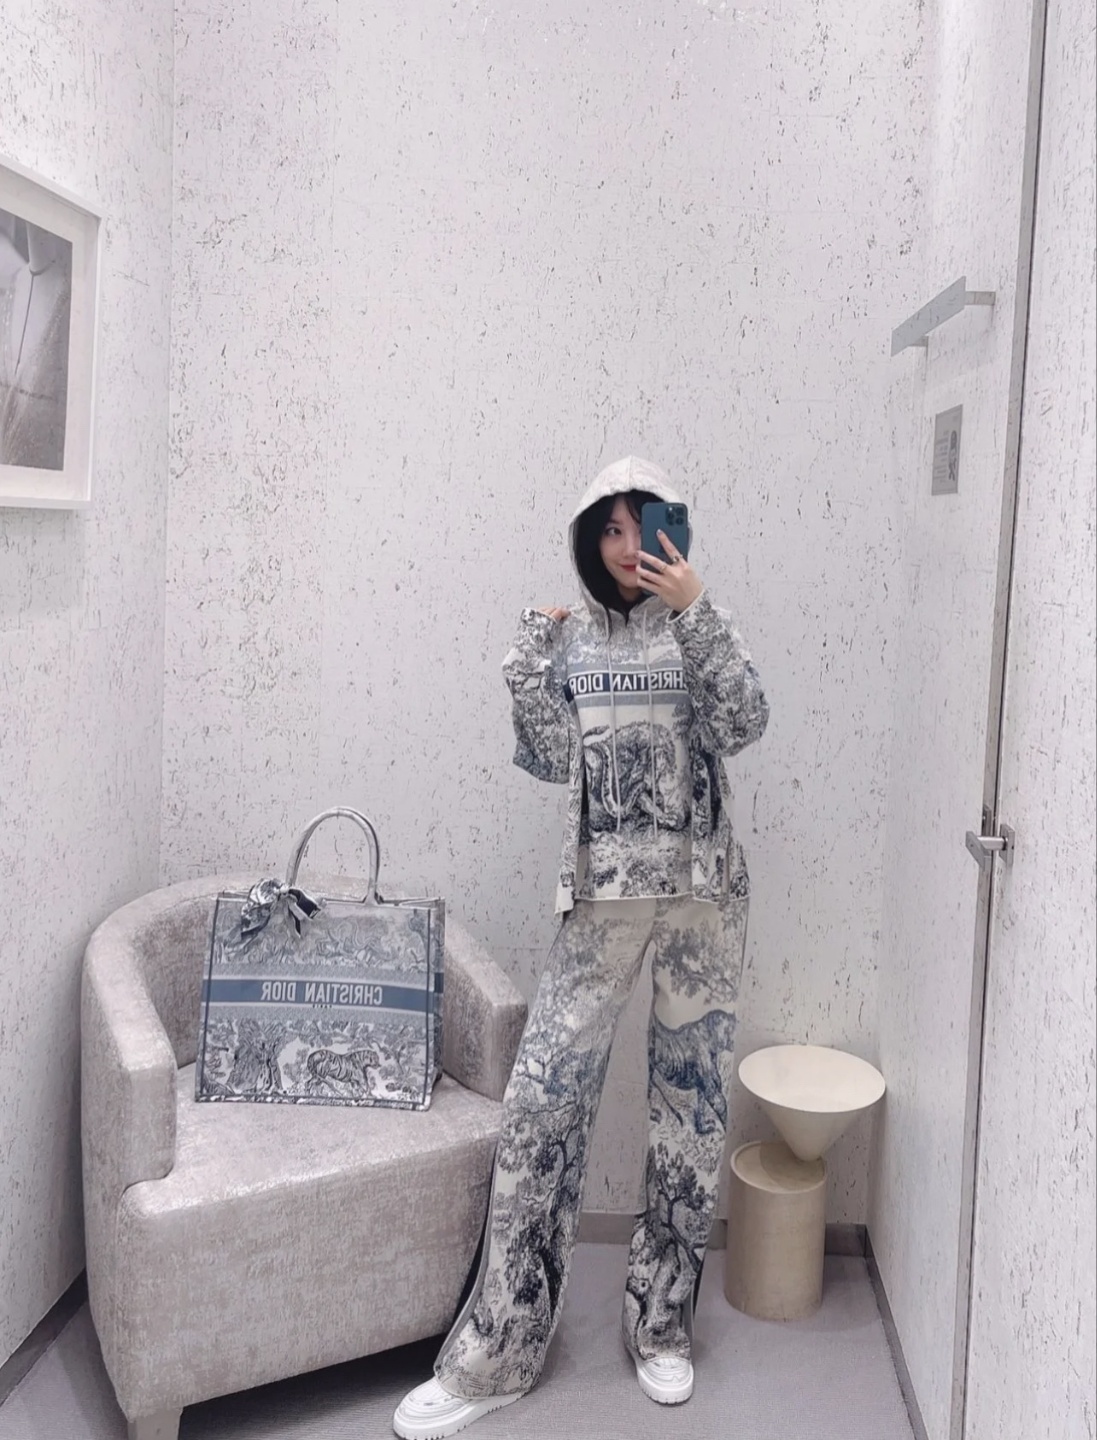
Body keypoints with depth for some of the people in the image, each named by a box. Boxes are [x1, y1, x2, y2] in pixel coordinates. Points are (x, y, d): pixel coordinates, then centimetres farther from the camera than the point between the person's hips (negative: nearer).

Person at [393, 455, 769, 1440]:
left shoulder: (699, 629, 3)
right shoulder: (569, 638, 6)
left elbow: (743, 725, -14)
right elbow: (550, 761, 0)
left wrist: (696, 612, -23)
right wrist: (528, 673, -15)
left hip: (703, 891, 0)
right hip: (605, 894, 0)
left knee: (692, 1101, 7)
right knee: (542, 1100, -4)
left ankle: (663, 1327, 26)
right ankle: (496, 1356, 8)